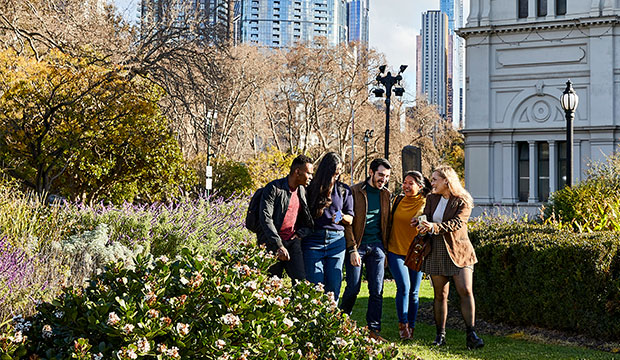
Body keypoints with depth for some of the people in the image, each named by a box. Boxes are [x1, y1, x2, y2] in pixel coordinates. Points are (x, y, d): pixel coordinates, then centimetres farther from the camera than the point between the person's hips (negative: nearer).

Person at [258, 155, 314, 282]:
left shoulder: (302, 190, 11)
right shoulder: (274, 188, -10)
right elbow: (265, 218, -16)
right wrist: (278, 246, -21)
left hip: (293, 241, 5)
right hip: (272, 243, -5)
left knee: (301, 280, -9)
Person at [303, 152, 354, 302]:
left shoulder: (344, 190, 12)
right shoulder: (311, 188, 7)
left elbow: (350, 219, 13)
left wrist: (341, 217, -8)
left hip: (337, 240, 2)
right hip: (313, 239, -1)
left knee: (333, 286, 0)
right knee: (315, 285, -6)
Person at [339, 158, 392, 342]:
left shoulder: (385, 194, 11)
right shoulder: (355, 191, -5)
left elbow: (386, 223, 16)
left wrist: (386, 250, 11)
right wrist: (352, 249, -13)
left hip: (376, 247, 4)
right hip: (356, 246, -4)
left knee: (377, 291, 1)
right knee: (353, 288, -2)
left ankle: (374, 329, 8)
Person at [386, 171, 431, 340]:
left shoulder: (425, 204, -3)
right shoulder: (398, 200, 4)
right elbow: (390, 223, 12)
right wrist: (385, 248, 12)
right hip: (396, 251, 1)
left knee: (414, 292, 4)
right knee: (404, 287, -12)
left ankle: (411, 326, 17)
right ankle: (403, 324, 0)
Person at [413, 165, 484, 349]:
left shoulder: (463, 202, -6)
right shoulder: (432, 199, 11)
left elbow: (456, 223, -20)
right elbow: (427, 221, 8)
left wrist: (434, 227, -34)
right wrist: (421, 223, -16)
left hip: (459, 252, -4)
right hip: (437, 253, 4)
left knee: (466, 291, -12)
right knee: (440, 294, 6)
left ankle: (471, 334, -8)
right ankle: (440, 334, 13)